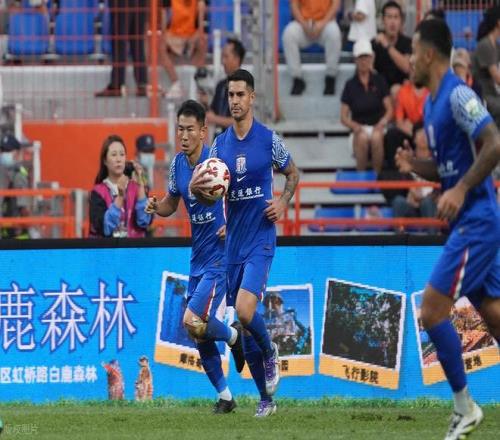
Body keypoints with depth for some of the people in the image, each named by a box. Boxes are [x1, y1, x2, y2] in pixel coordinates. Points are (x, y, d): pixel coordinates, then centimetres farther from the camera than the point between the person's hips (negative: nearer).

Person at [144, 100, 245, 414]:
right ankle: (225, 397, 21)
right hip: (198, 257, 7)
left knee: (194, 322, -20)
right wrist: (156, 207, -3)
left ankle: (233, 335, 11)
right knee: (200, 337, 7)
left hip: (220, 255, -7)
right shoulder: (178, 164, 6)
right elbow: (172, 204, 19)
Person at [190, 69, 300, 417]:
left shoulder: (269, 139, -5)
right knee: (243, 324, 6)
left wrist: (283, 203, -7)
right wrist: (197, 189, -19)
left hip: (261, 239, -5)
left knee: (245, 310, -23)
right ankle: (266, 397, 18)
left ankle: (270, 354, 8)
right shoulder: (220, 144, 6)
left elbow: (293, 174, 11)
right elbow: (211, 195, 4)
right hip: (233, 241, 5)